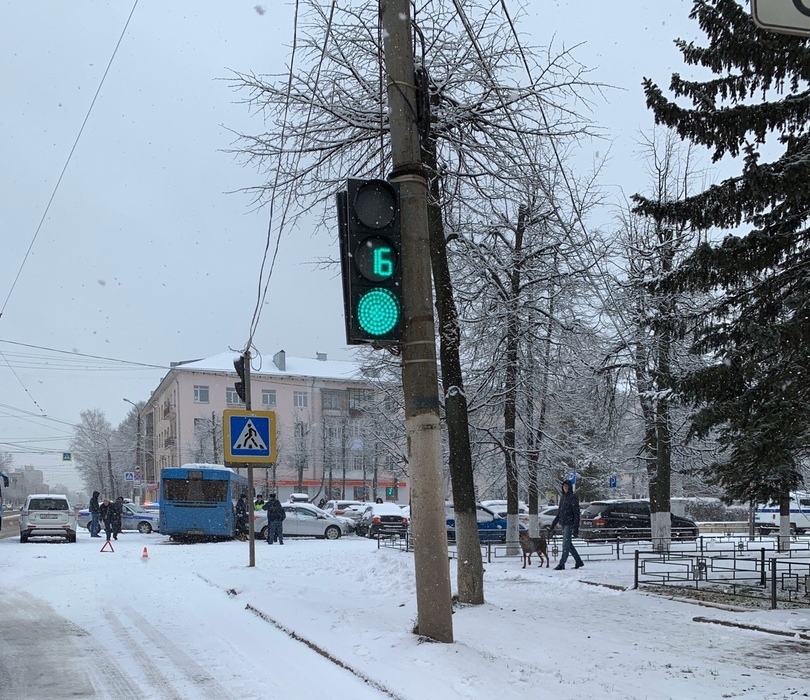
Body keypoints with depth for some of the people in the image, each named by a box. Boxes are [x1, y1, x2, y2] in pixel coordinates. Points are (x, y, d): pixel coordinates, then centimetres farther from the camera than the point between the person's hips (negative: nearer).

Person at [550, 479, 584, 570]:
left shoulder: (573, 498, -8)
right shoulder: (562, 497, 15)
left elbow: (576, 513, -12)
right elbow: (559, 512, 23)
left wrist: (576, 528, -18)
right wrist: (554, 524, 21)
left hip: (569, 523, -8)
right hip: (563, 523, 8)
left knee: (566, 544, -10)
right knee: (568, 544, 12)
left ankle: (562, 564, -11)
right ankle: (579, 562, 21)